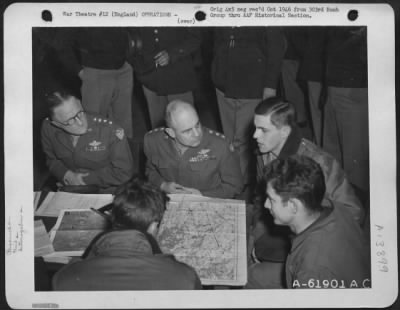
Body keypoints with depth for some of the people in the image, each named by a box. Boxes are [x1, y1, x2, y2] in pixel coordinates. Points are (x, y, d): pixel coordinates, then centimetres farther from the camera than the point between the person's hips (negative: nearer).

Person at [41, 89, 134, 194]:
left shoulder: (112, 131, -22)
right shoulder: (48, 127, -10)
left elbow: (123, 173, -14)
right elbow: (51, 160, 8)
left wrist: (85, 179, -13)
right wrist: (67, 176, -13)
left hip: (105, 194, -4)